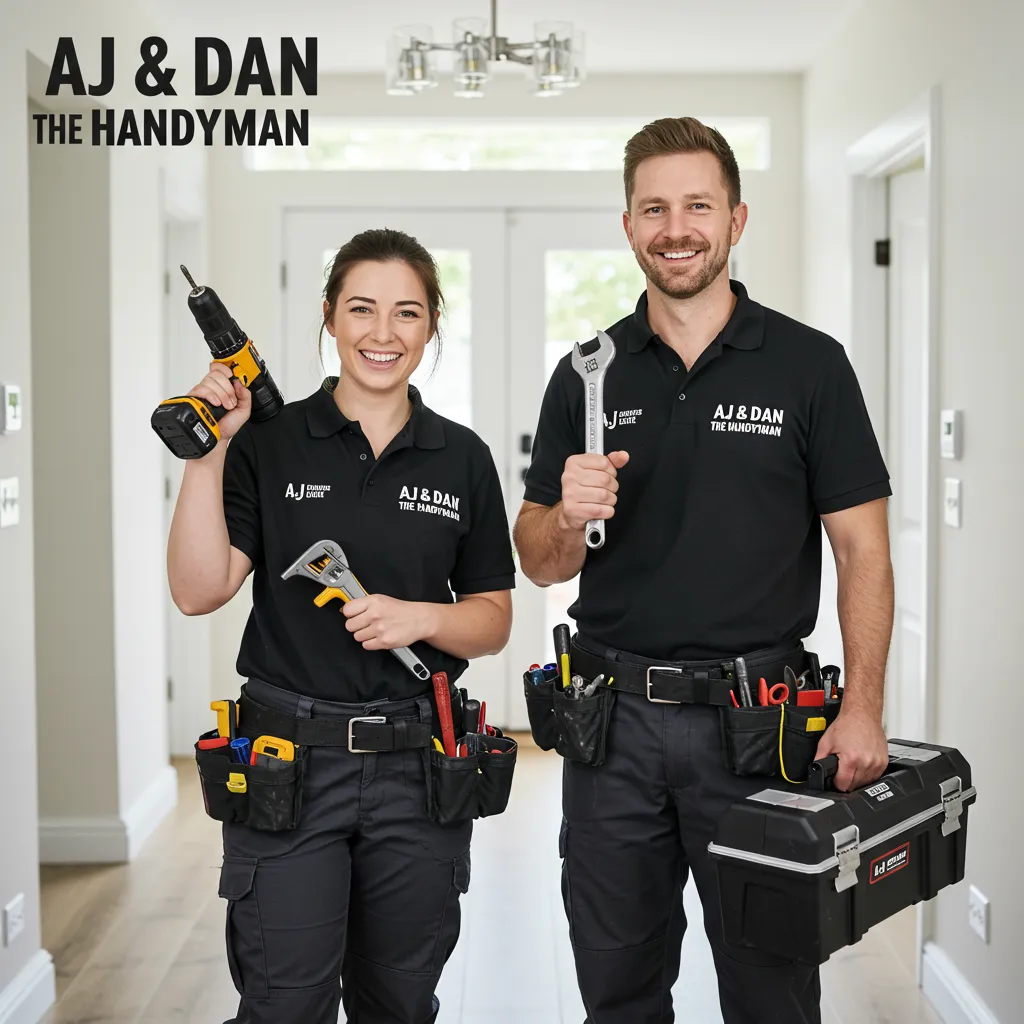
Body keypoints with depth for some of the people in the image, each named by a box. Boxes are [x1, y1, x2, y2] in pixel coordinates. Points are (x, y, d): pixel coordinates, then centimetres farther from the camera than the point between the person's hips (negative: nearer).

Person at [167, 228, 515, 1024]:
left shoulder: (463, 458, 4)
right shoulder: (268, 443, -1)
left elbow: (493, 623, 7)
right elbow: (199, 591, -10)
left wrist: (419, 617, -13)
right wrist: (208, 453, -16)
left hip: (418, 765, 2)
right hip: (288, 761, -2)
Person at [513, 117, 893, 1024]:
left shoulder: (809, 364, -1)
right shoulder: (588, 375, 6)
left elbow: (863, 550, -3)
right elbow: (541, 565, 7)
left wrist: (863, 710, -13)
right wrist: (568, 518, -16)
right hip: (614, 713, 3)